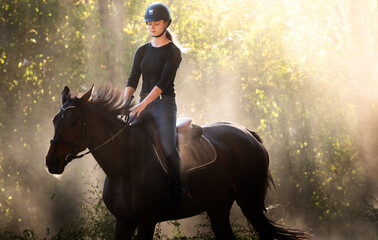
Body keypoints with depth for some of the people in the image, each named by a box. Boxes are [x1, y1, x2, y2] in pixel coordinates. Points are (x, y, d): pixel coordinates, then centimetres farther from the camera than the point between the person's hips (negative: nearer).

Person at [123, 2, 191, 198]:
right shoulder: (142, 51, 14)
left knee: (167, 147, -20)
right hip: (143, 104, 6)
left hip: (164, 103, -6)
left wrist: (143, 104, -25)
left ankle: (185, 188, -11)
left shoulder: (173, 51, -3)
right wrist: (125, 103, -10)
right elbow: (133, 80, 8)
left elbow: (164, 82, -14)